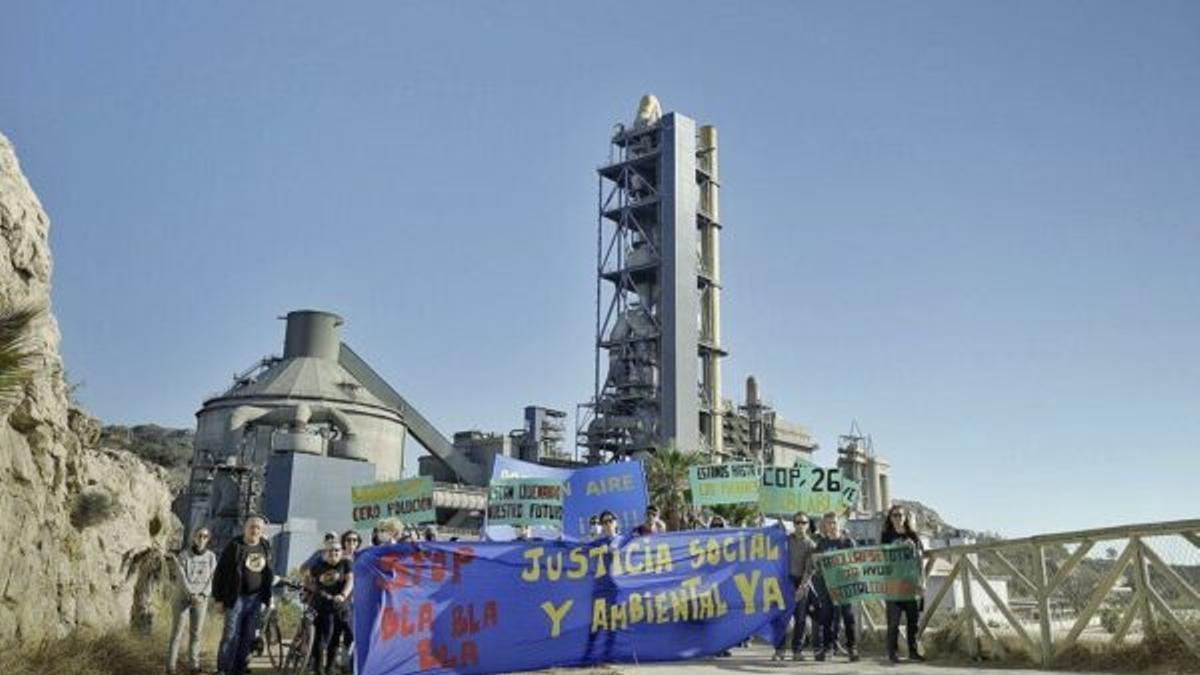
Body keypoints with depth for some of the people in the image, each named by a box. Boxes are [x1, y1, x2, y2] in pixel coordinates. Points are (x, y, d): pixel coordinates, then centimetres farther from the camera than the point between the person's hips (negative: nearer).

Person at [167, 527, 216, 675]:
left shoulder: (211, 557, -1)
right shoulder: (183, 555, -9)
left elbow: (211, 579, -2)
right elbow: (181, 578, -13)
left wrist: (202, 596, -17)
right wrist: (192, 595, -23)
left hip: (201, 600, 2)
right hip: (183, 598, -2)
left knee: (196, 633, 4)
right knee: (177, 632, -2)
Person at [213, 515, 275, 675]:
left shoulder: (265, 547, 7)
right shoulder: (235, 546, -8)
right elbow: (220, 572, -6)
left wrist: (268, 594, 13)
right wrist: (219, 597, -9)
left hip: (256, 598, 5)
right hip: (237, 597, -5)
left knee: (248, 637, 9)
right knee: (230, 635, -7)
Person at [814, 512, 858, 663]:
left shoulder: (848, 541, 1)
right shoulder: (821, 544, 10)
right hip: (826, 583, 3)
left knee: (848, 615, -1)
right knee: (827, 616, 5)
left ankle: (851, 646, 4)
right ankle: (826, 646, 12)